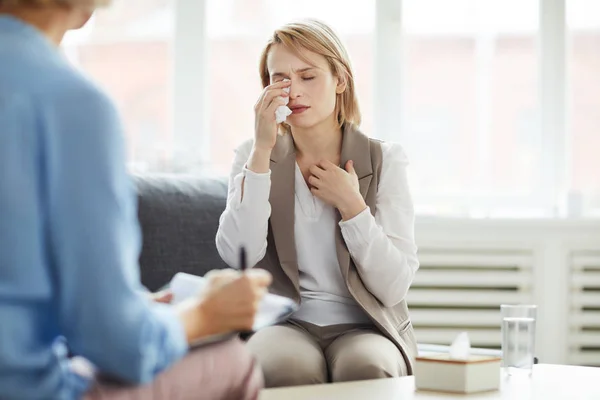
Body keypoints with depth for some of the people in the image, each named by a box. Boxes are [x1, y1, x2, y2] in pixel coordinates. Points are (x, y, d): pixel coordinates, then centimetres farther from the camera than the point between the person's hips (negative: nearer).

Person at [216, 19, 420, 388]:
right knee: (285, 368, -35)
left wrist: (351, 205, -12)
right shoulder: (255, 156, 7)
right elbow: (238, 255, -12)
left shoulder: (385, 160, 2)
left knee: (367, 369, -35)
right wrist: (263, 150, -14)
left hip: (364, 326, 0)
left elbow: (394, 287, -4)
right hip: (283, 324, 0)